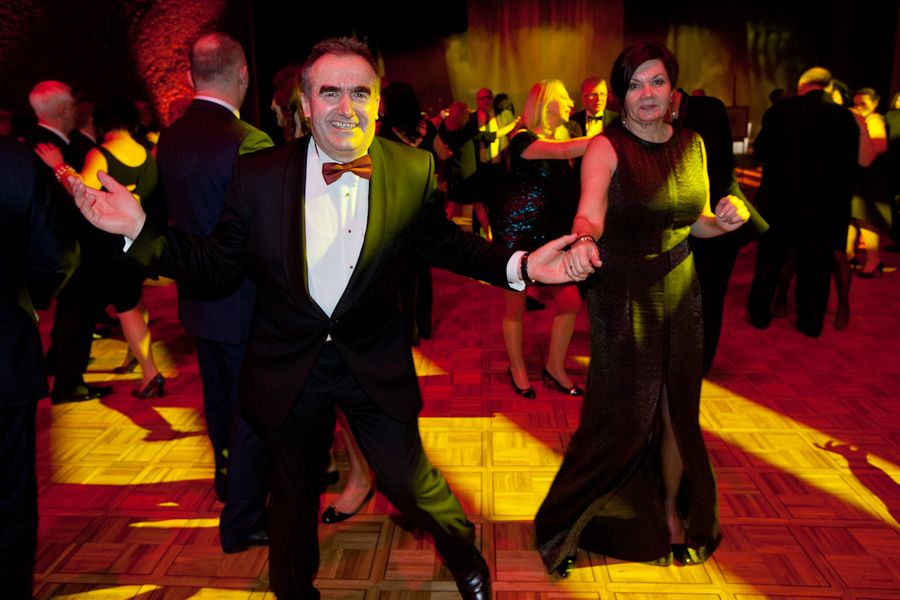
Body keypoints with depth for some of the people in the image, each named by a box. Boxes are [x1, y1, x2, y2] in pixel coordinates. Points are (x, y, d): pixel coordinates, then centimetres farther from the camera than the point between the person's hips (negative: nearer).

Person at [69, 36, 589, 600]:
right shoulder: (258, 175, -13)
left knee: (406, 479, 8)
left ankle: (464, 554, 45)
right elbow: (219, 263, -5)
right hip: (288, 363, 1)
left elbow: (444, 242, 1)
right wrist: (142, 231, -19)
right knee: (294, 488, 20)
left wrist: (519, 265, -13)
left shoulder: (413, 171, -11)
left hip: (375, 361, 0)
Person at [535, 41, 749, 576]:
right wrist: (584, 238, -52)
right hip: (623, 296, -5)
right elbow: (590, 211, -30)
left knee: (677, 410, 13)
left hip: (680, 292, 5)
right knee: (625, 413, 2)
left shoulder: (692, 145, 5)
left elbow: (696, 223, 13)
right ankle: (575, 519, 25)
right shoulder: (606, 148, -12)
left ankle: (672, 511, 37)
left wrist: (724, 221, -9)